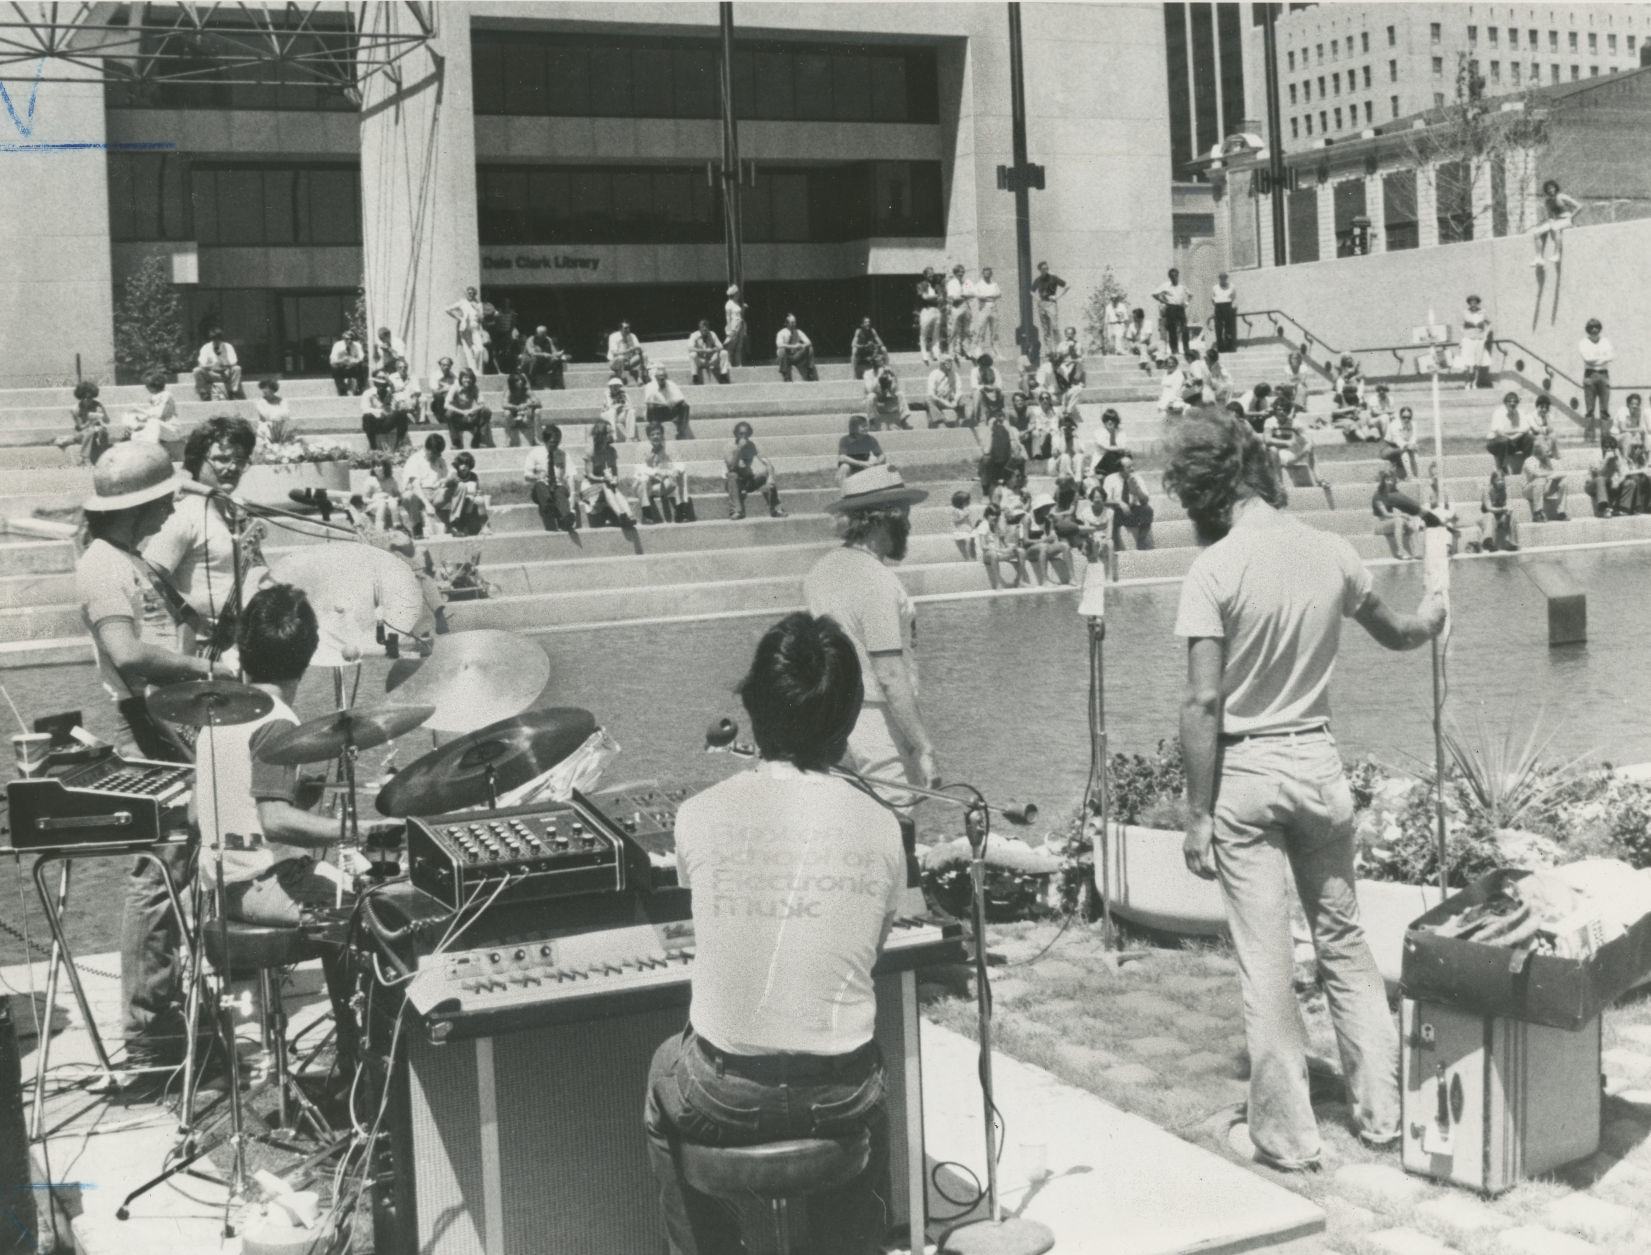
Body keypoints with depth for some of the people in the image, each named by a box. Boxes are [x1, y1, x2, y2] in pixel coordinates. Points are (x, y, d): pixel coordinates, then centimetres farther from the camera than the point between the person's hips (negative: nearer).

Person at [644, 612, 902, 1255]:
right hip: (839, 1101, 1)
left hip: (723, 1102, -1)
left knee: (666, 1071, 34)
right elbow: (871, 948, 4)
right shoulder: (880, 827, -9)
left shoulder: (699, 816, -12)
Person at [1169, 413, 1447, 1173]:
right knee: (1343, 938, 17)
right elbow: (1394, 633, 22)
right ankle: (1380, 1110, 25)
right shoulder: (1331, 553, 3)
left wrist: (1198, 814, -11)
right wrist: (1431, 620, 45)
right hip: (1318, 760, 5)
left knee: (1264, 958, 4)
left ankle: (1285, 1133, 12)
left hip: (1245, 769, -5)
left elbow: (1204, 702, -16)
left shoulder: (1213, 572, -13)